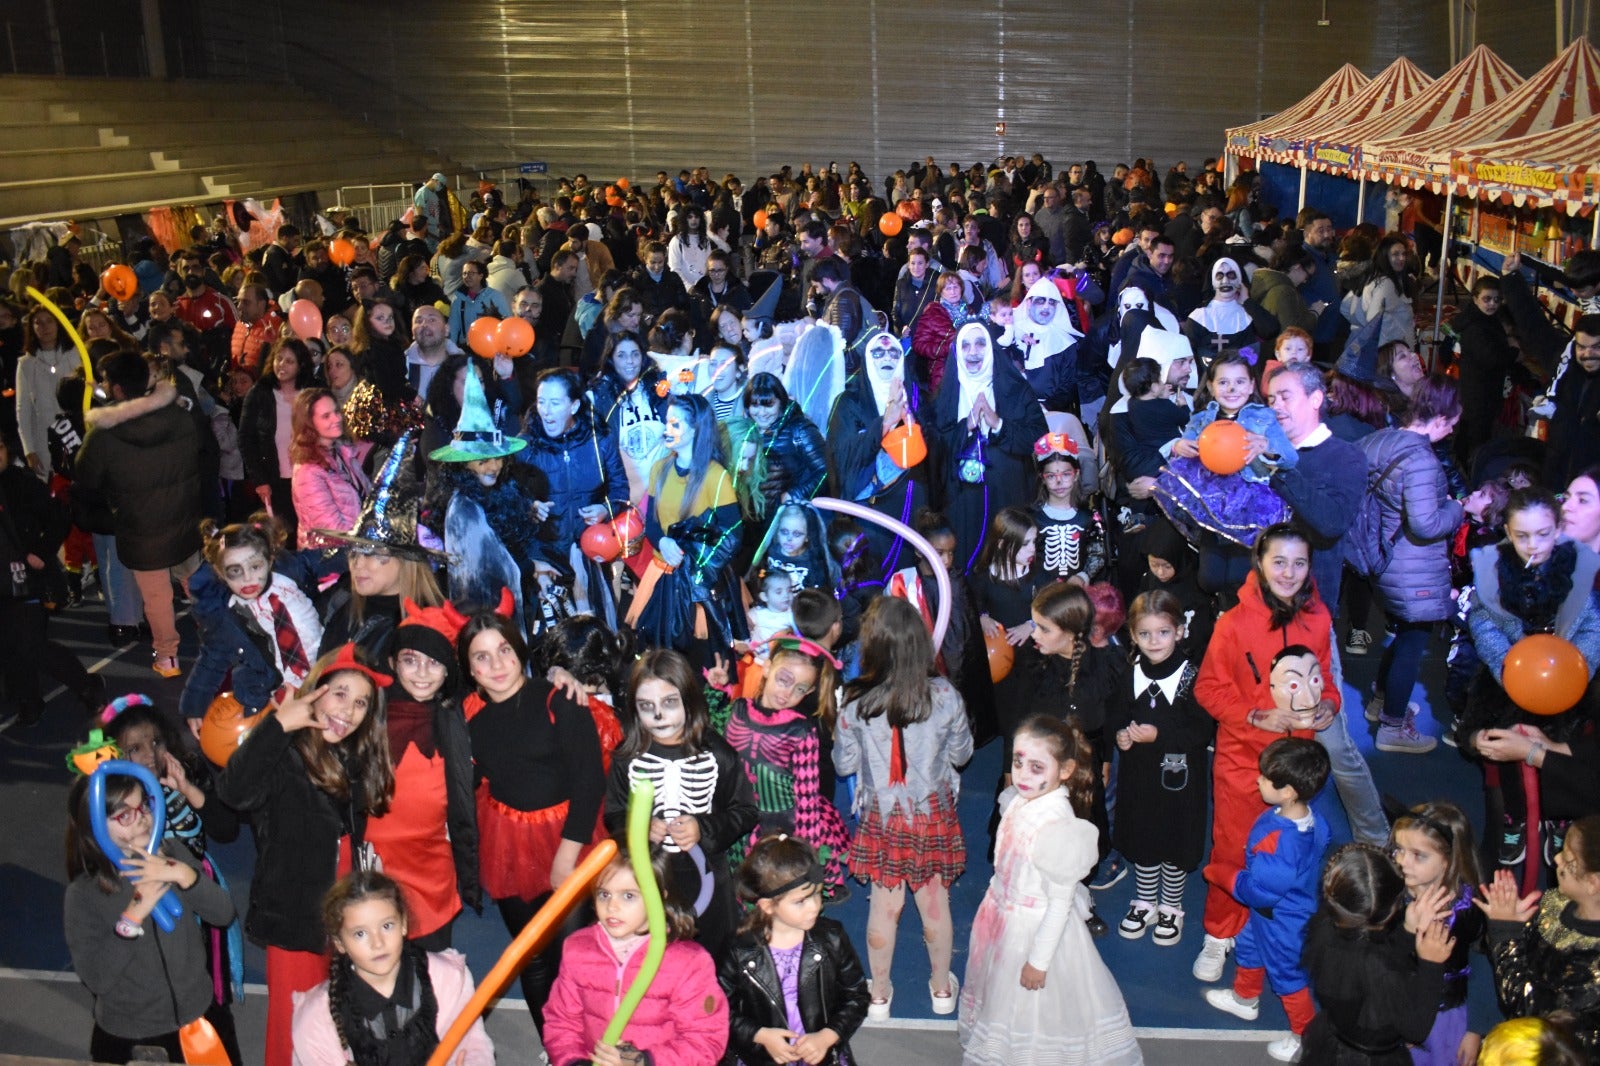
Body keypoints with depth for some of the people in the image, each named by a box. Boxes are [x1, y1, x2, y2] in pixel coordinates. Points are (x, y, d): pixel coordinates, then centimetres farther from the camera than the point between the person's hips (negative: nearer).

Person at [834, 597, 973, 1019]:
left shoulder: (856, 703, -18)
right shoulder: (945, 696, -15)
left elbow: (844, 763, -5)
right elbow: (962, 753, -1)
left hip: (882, 818, 0)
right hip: (934, 814, 1)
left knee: (884, 906, 15)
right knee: (935, 901, 17)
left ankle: (879, 993, 32)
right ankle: (942, 987, 36)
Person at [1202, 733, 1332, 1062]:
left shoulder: (1283, 842, -43)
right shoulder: (1309, 818, -15)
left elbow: (1260, 891, -33)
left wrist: (1221, 873, -18)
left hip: (1281, 922, -9)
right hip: (1267, 911, 9)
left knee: (1285, 974, 13)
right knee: (1247, 945, 30)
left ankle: (1307, 1036, 35)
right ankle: (1245, 999, 55)